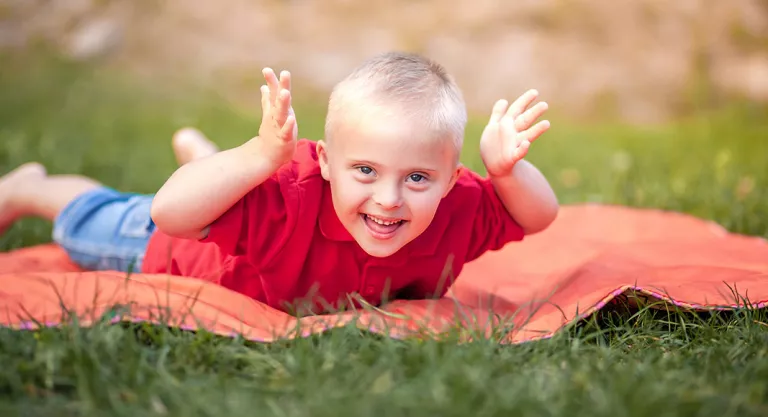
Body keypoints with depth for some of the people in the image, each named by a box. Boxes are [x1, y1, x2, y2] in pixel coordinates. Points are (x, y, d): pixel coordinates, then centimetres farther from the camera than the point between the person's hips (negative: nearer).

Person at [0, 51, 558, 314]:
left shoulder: (456, 211, -38)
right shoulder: (290, 196, -53)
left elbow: (540, 217, -28)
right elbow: (168, 214, -59)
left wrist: (507, 169, -49)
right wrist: (259, 155, -71)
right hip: (185, 248, -5)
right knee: (91, 228, 23)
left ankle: (200, 150, 69)